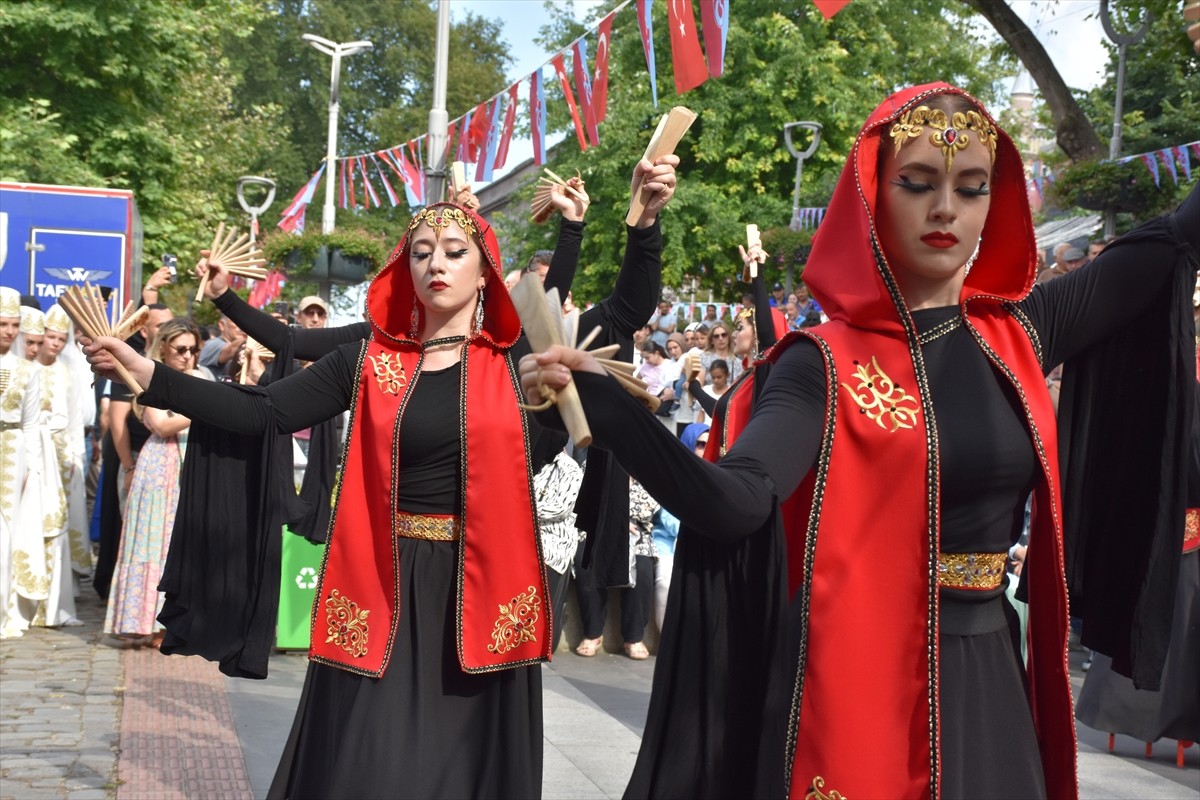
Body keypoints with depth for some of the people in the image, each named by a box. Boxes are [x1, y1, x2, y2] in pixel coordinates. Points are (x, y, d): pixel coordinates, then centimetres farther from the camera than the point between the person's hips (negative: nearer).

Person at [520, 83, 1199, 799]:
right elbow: (732, 500, -27)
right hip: (857, 678, -4)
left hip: (987, 682, 4)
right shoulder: (826, 363, -10)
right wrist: (601, 400, -39)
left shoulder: (1016, 335, 3)